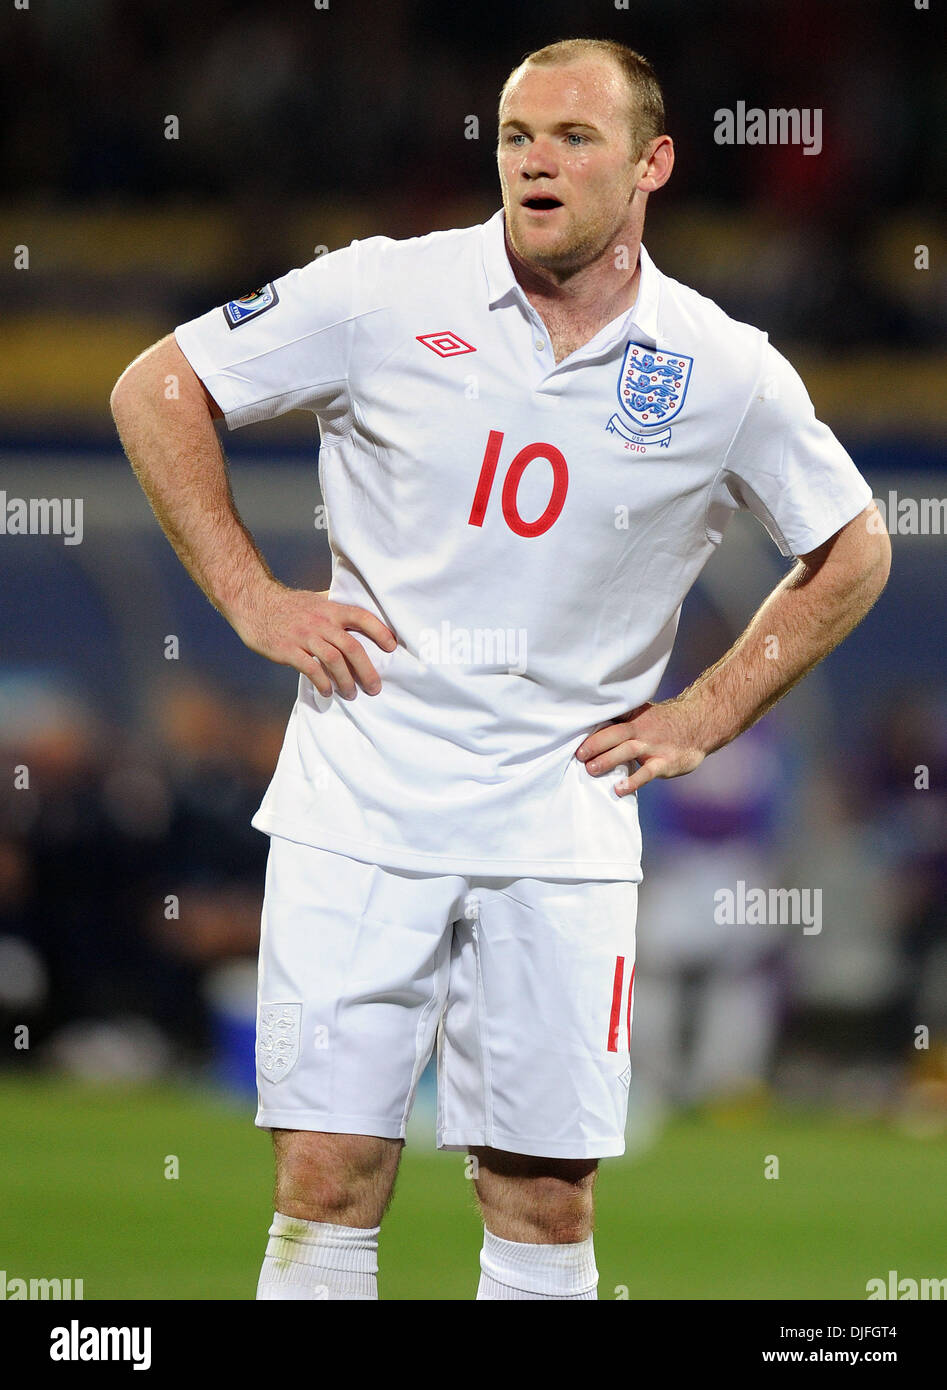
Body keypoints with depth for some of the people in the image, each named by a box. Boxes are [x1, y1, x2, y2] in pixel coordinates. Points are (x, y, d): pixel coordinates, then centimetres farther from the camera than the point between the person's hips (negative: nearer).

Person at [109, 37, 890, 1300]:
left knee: (546, 1202, 2)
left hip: (562, 827, 1)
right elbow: (157, 390, 6)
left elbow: (851, 555, 16)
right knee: (328, 1183, -5)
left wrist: (704, 719, 9)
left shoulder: (727, 376, 1)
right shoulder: (386, 296, -3)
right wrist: (251, 599, 0)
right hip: (362, 804, -1)